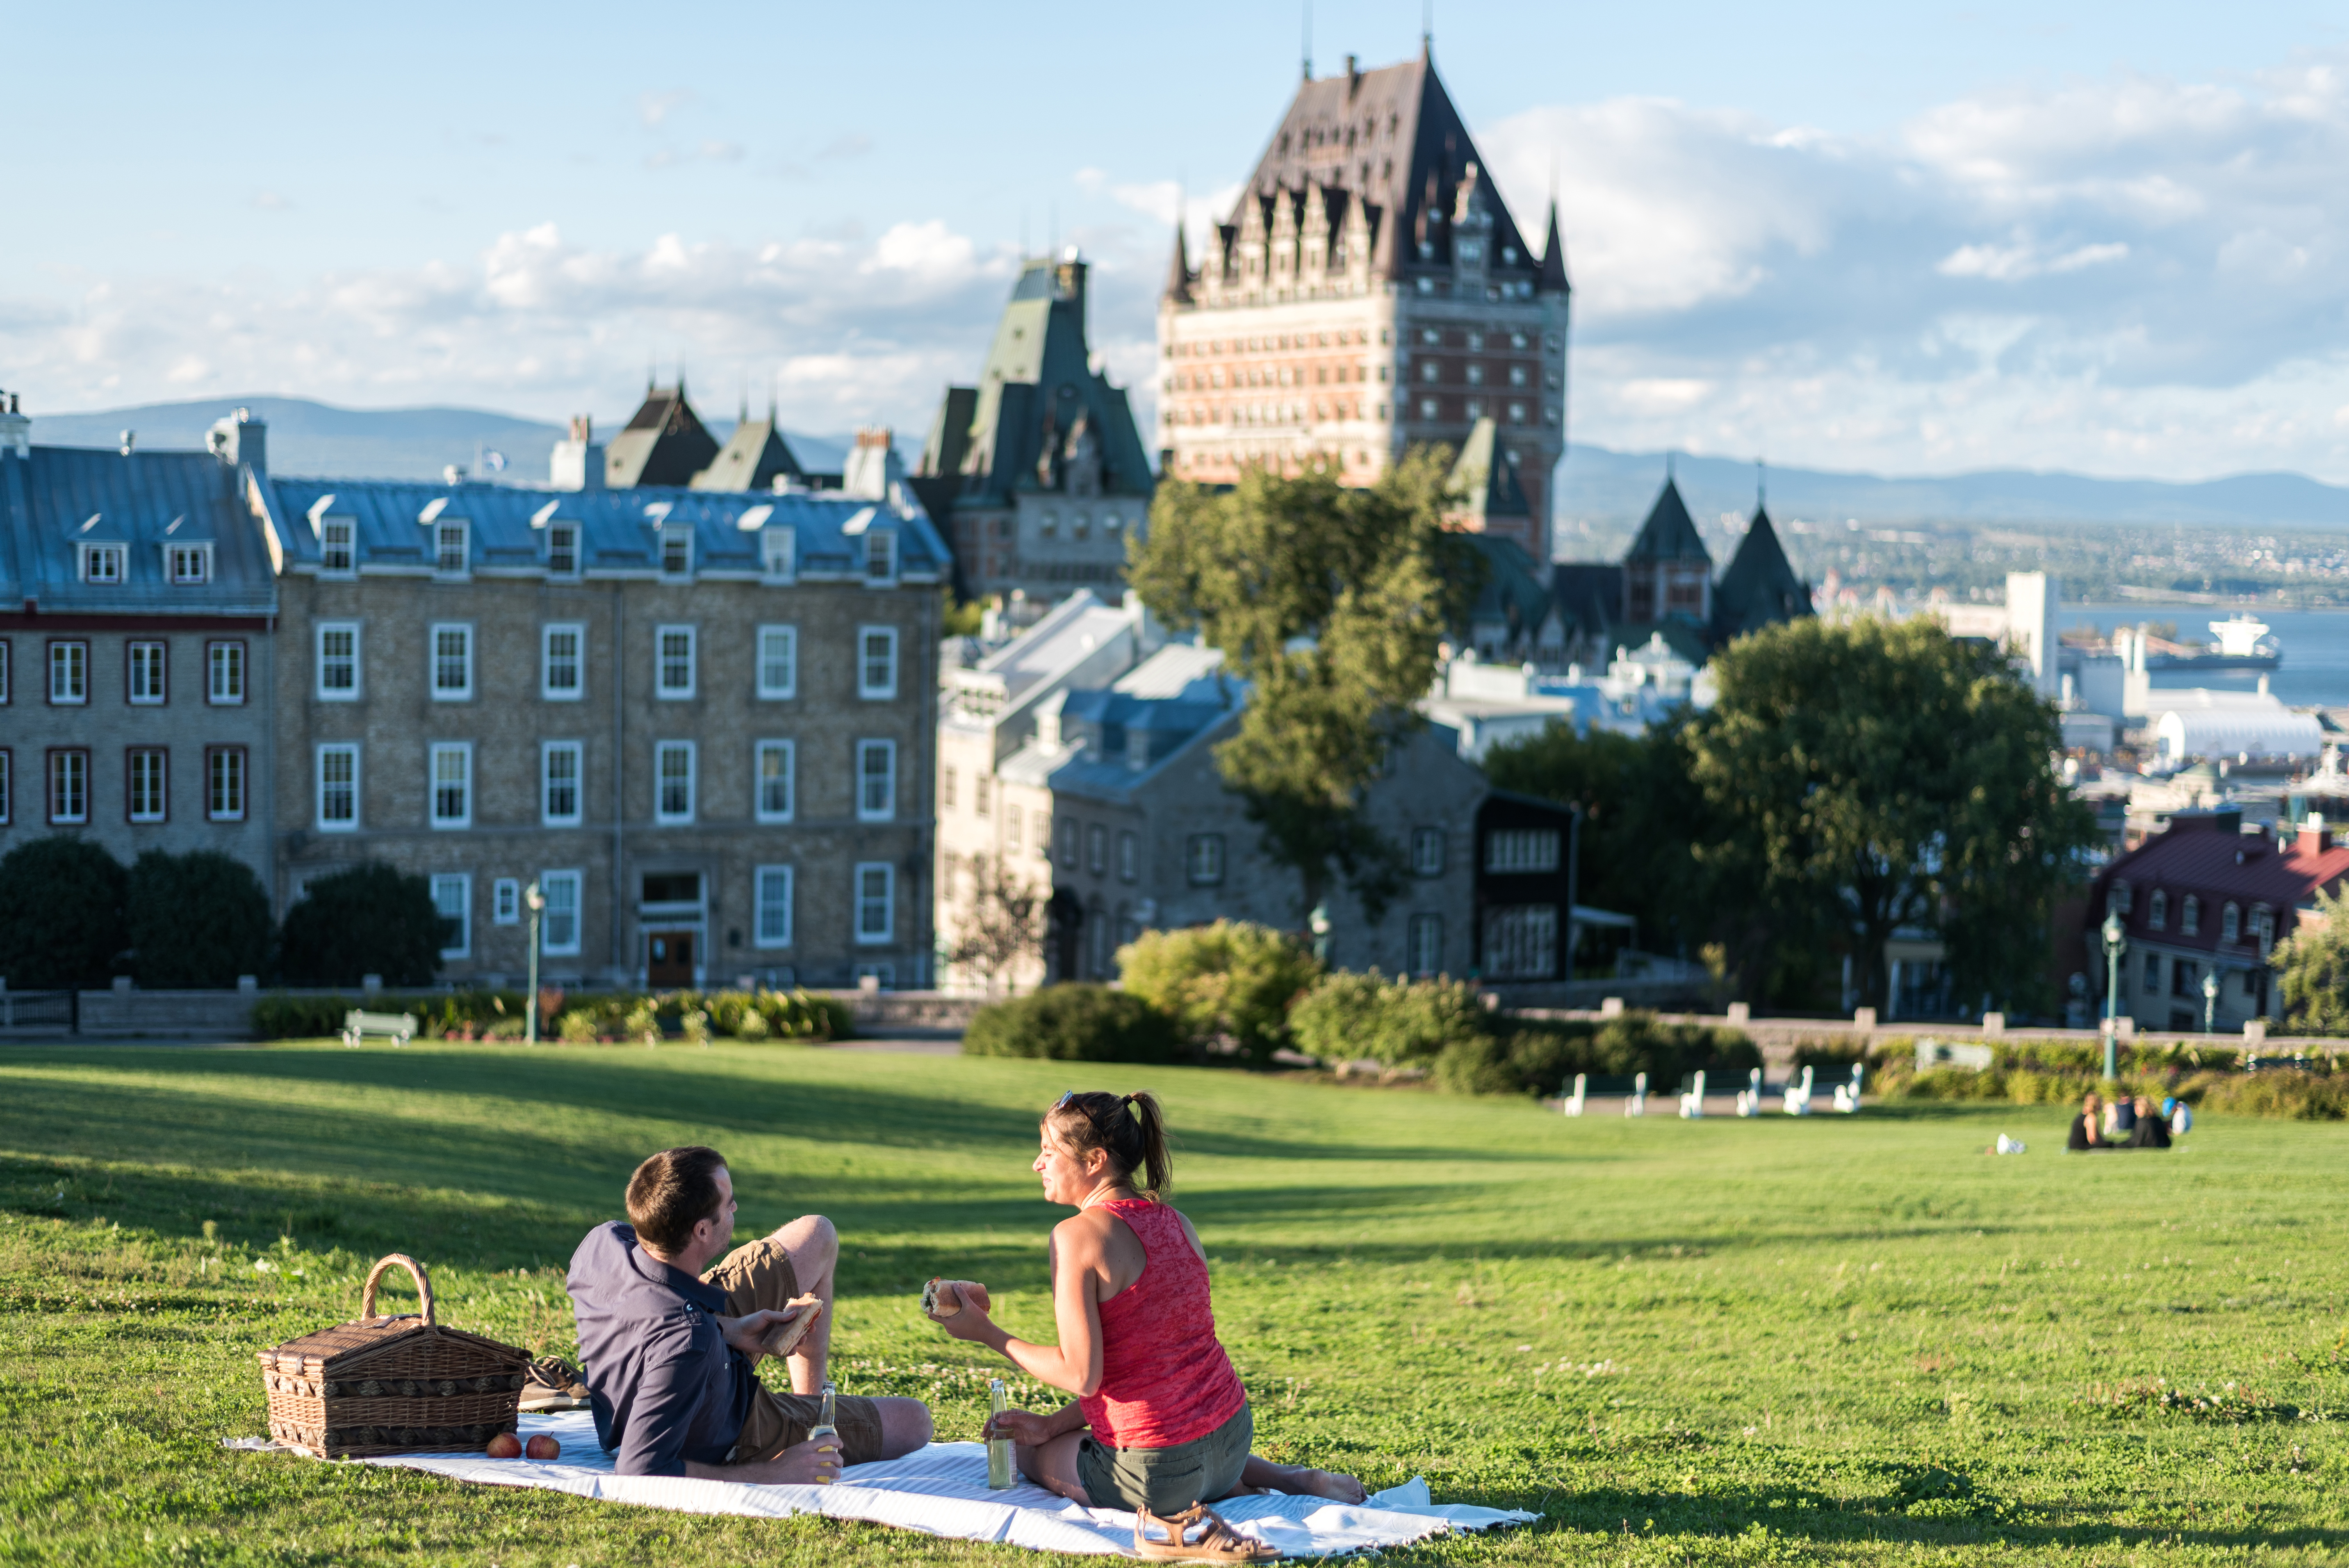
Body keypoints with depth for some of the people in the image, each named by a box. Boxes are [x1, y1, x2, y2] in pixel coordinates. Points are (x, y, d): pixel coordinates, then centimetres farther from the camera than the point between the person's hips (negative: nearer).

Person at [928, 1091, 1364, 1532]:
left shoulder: (1078, 1235, -16)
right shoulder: (1176, 1223, 8)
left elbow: (1082, 1375, -17)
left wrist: (987, 1334, -5)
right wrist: (1054, 1424, 14)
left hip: (1157, 1472, -7)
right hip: (1231, 1438, 7)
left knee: (1026, 1451, 23)